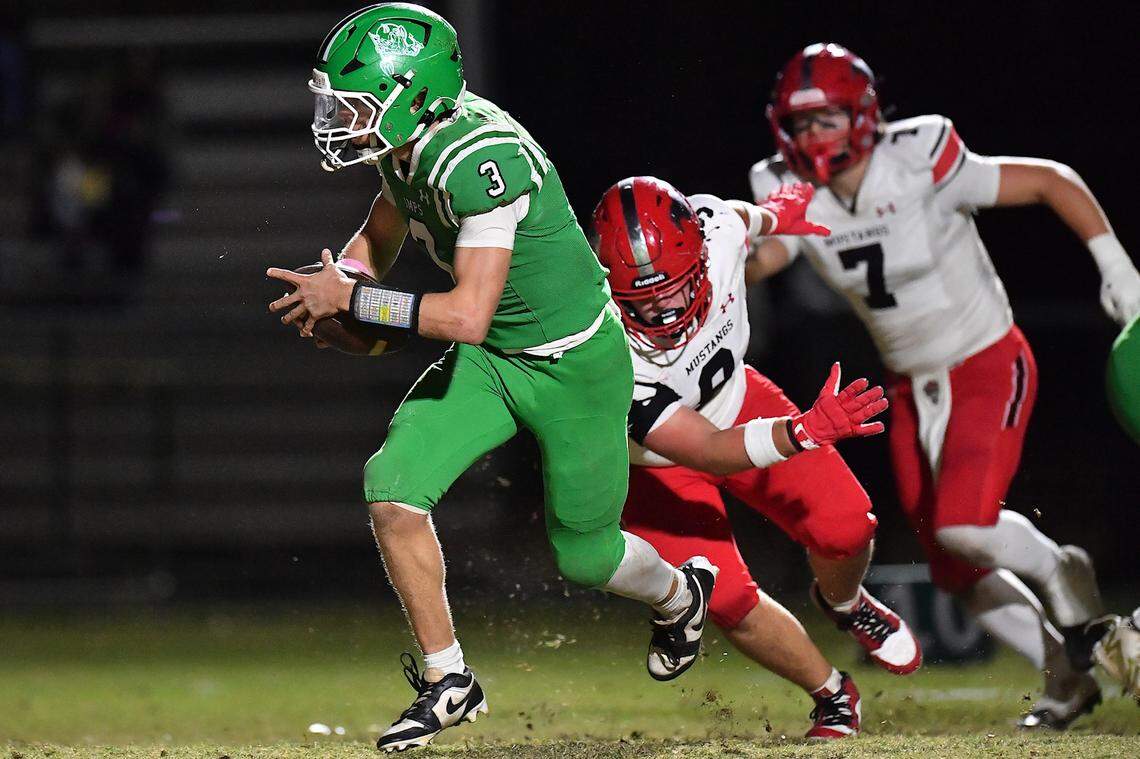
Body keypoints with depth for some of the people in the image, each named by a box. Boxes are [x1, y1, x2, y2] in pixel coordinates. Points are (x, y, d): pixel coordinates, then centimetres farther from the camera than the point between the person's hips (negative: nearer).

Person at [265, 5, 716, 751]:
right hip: (493, 359, 7)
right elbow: (380, 237, 14)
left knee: (584, 553, 9)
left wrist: (351, 300, -30)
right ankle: (448, 681, 0)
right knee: (392, 489, -12)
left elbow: (468, 316, -38)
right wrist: (336, 283, -9)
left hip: (576, 365, -7)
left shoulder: (480, 160, -34)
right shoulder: (408, 144, -6)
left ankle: (681, 595, 45)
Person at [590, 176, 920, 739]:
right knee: (728, 600, -17)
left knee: (844, 527, -11)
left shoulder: (715, 231, -29)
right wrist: (807, 431, -53)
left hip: (733, 397, 4)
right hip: (657, 464, -4)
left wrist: (773, 214, 22)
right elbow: (708, 453, -40)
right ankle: (833, 697, 11)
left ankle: (843, 604, 27)